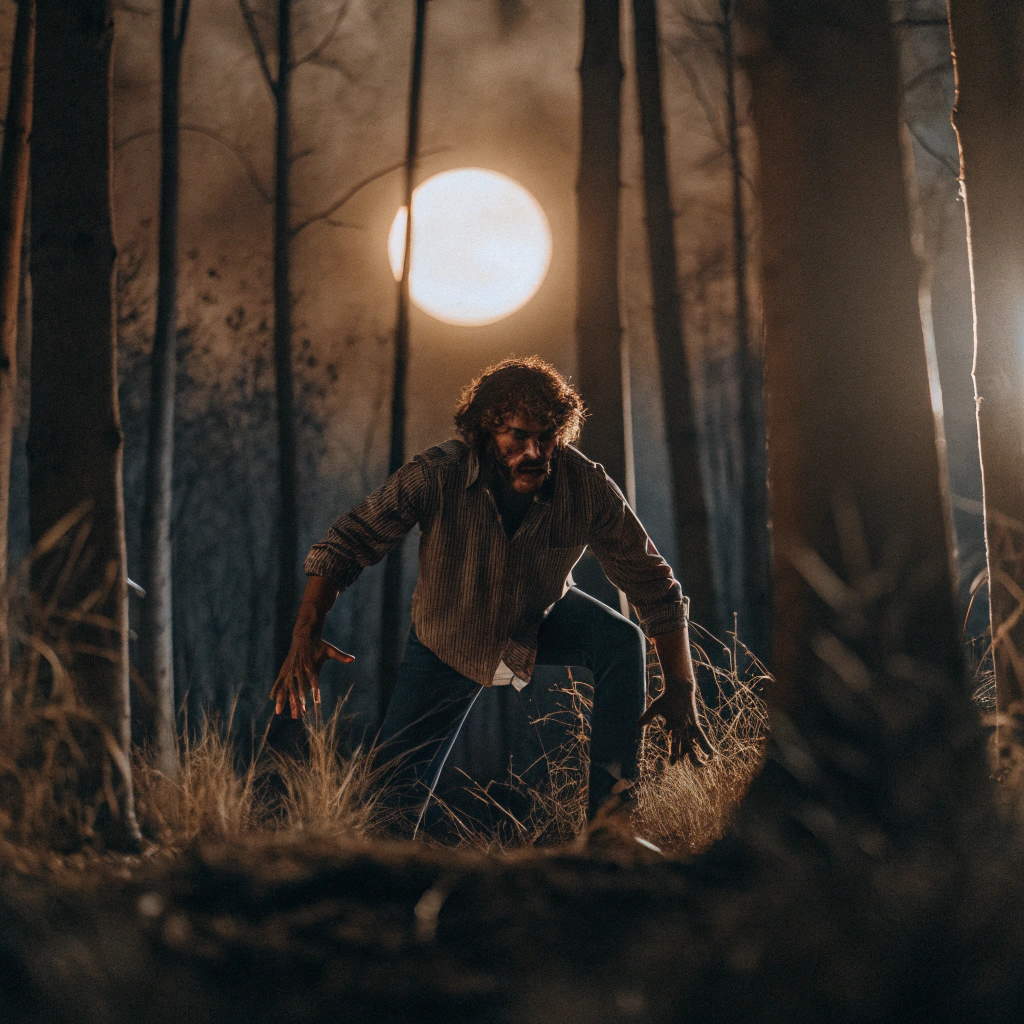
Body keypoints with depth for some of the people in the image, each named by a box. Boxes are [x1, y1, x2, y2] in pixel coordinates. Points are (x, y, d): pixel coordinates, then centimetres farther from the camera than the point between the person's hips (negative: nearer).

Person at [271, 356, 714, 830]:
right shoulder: (436, 476, -32)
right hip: (447, 643, 0)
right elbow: (348, 541, -25)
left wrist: (681, 688, -30)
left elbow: (654, 585, -22)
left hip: (542, 622, 1)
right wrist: (307, 633, -40)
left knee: (622, 641, -31)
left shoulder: (587, 487, -29)